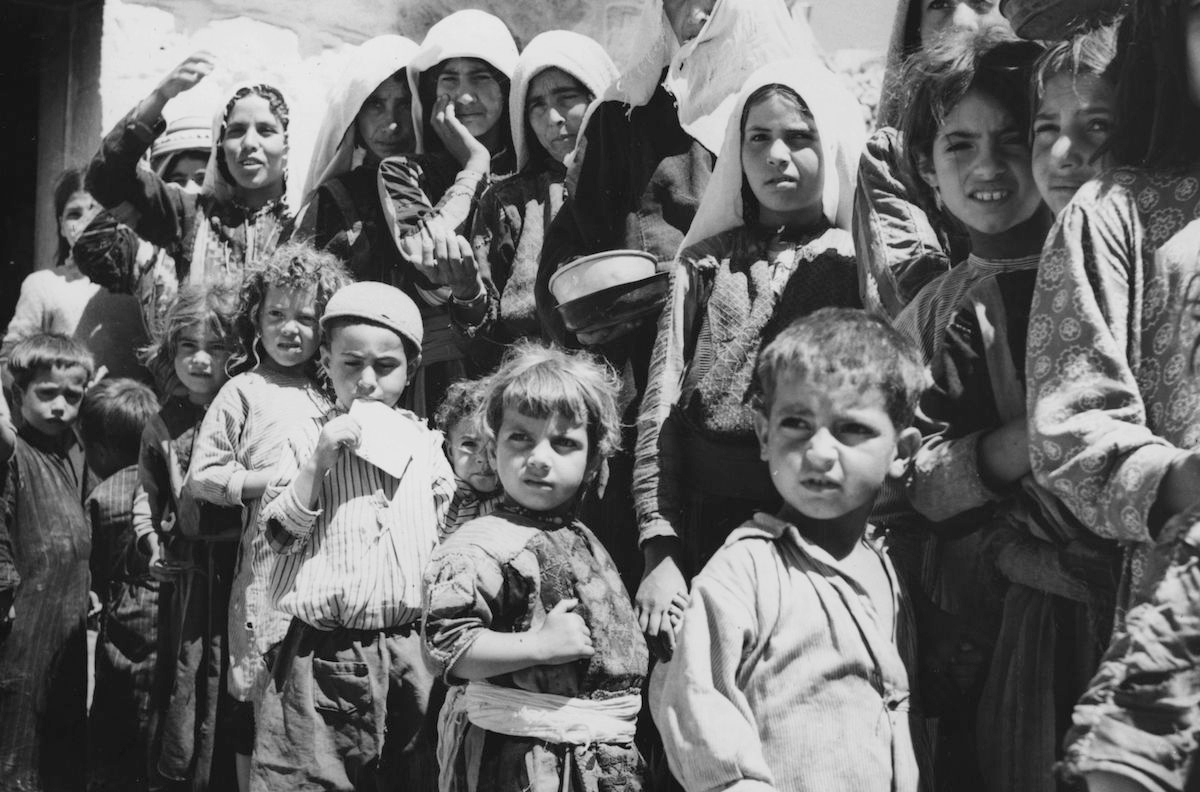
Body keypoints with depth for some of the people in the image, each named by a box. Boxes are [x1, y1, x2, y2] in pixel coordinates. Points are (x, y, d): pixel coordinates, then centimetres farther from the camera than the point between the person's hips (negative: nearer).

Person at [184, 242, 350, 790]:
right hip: (271, 564, -4)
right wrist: (277, 478, -12)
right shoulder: (243, 391, 1)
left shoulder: (331, 396, 14)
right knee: (261, 703, 3)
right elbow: (200, 478, -6)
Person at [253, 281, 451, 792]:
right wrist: (319, 462, -16)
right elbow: (280, 534, -6)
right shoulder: (308, 440, 0)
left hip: (408, 649, 2)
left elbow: (448, 542, 13)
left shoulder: (425, 444, 6)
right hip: (321, 652, -2)